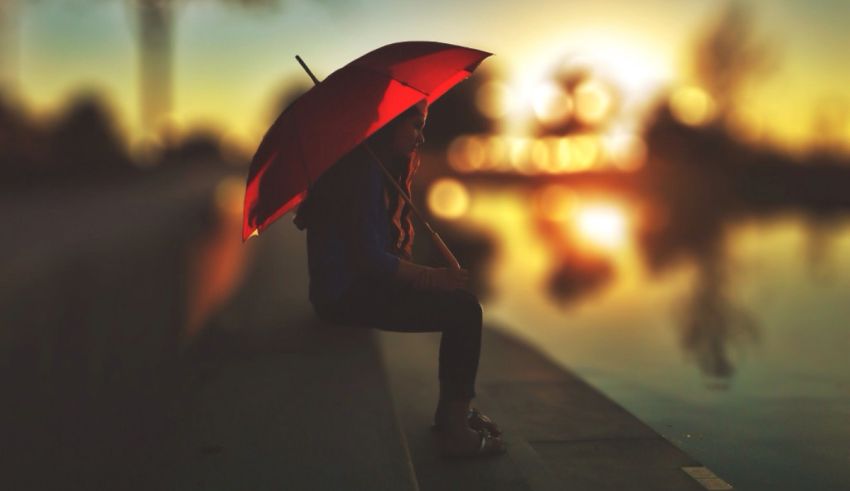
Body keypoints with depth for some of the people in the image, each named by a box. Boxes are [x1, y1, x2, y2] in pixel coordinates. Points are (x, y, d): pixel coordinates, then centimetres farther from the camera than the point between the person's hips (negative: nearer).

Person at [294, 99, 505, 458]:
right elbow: (367, 258, -22)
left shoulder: (375, 168, 17)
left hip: (355, 287, 10)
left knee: (461, 302, 9)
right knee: (464, 310, -14)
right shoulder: (363, 170, -16)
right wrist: (432, 277, -14)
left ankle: (452, 412, 16)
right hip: (347, 295, -10)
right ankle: (453, 429, -6)